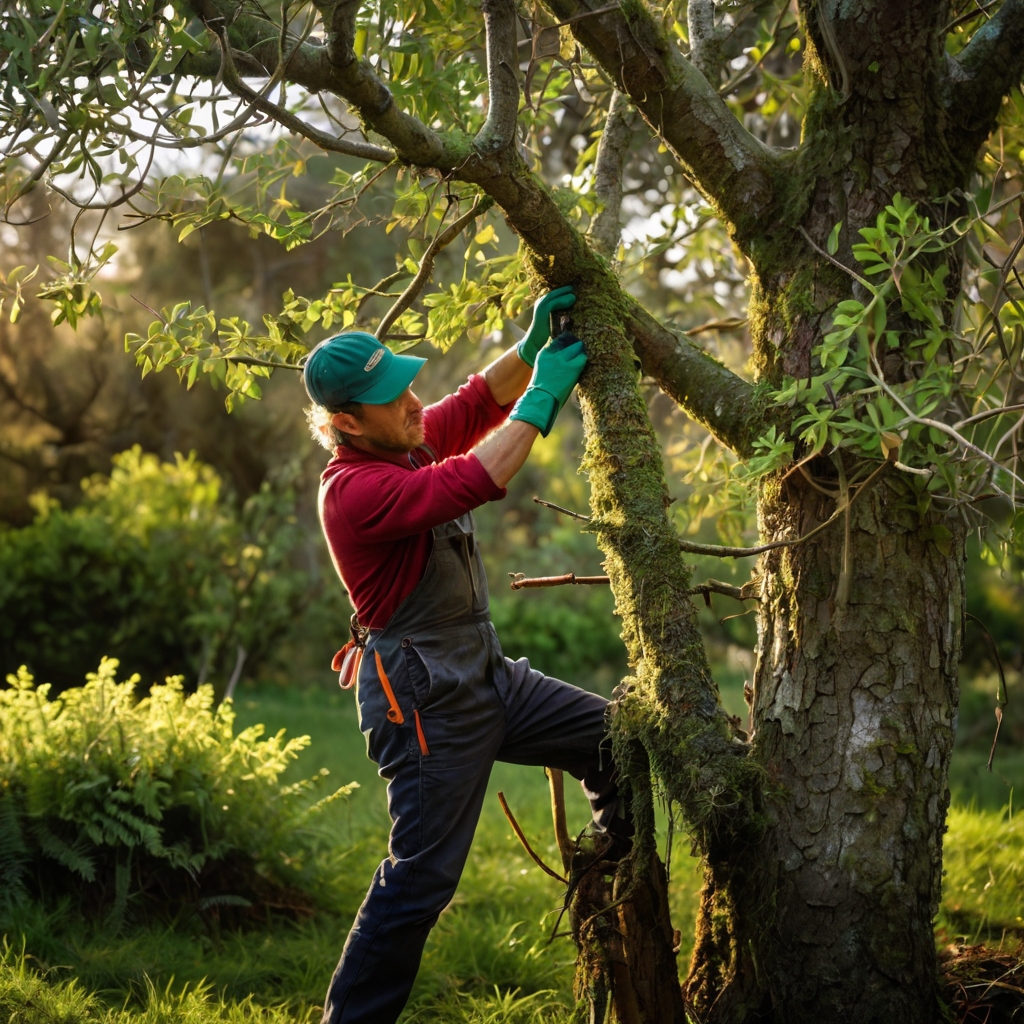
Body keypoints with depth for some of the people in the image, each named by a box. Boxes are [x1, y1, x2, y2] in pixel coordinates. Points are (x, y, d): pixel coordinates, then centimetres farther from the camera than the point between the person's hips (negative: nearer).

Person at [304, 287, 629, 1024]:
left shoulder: (407, 443, 4)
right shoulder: (354, 489, -23)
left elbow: (480, 403, 10)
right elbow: (474, 482, -32)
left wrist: (531, 345, -9)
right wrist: (544, 396, -24)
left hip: (487, 677, 9)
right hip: (426, 704, -9)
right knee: (422, 877, -7)